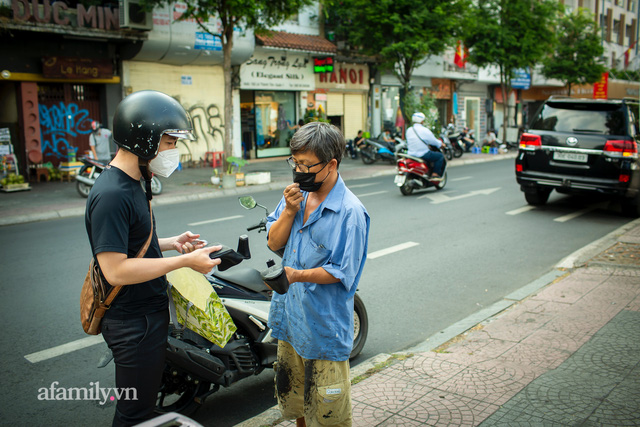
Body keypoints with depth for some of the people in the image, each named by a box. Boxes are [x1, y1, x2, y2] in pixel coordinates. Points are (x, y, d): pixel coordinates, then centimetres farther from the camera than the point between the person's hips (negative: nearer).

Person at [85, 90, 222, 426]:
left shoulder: (130, 184, 9)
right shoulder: (111, 194, -25)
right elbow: (115, 269, -29)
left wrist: (170, 243, 5)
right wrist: (184, 261, -25)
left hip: (149, 313, 10)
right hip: (133, 323, -10)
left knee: (146, 399, 24)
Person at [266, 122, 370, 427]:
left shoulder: (350, 212, -18)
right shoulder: (296, 194, 3)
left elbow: (342, 272, -18)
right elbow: (274, 242, 5)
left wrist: (298, 275, -29)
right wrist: (289, 211, -12)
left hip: (325, 326, -7)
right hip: (290, 316, 7)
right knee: (293, 396, 24)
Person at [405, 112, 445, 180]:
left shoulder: (409, 130, 7)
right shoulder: (424, 130, -14)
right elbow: (434, 141, -7)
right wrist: (440, 144, 17)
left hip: (410, 154, 8)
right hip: (423, 155, -8)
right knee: (440, 156, 7)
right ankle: (434, 175, 1)